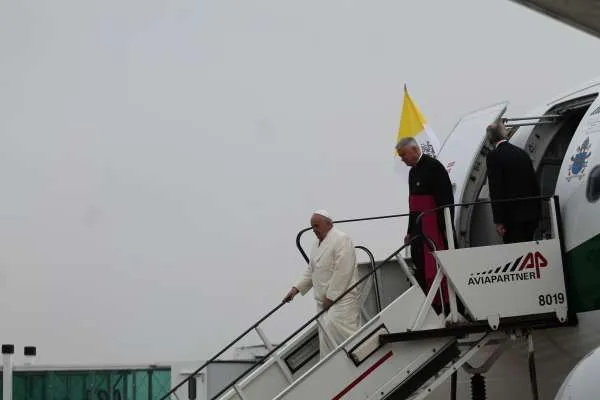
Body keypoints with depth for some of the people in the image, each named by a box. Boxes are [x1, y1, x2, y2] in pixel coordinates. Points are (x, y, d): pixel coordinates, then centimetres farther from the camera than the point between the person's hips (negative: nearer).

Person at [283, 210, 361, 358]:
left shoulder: (341, 240, -11)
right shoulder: (317, 243, 18)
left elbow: (342, 272, -18)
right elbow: (311, 271, 22)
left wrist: (331, 297, -19)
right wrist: (296, 289, 9)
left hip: (341, 297, -8)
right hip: (324, 300, 8)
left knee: (335, 327, -23)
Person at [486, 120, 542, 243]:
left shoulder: (493, 156, -8)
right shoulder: (522, 153, 12)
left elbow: (495, 190, -12)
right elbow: (535, 184, 14)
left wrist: (498, 221, -12)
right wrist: (538, 213, 19)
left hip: (513, 216, -6)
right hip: (532, 215, 7)